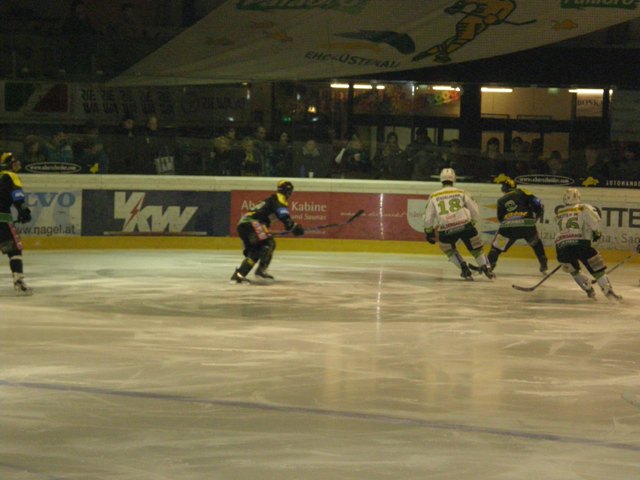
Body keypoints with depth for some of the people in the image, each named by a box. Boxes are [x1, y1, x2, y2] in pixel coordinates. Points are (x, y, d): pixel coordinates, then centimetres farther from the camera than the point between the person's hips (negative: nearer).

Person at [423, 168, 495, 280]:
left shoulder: (433, 196, 16)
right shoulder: (461, 192, 15)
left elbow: (428, 217, 17)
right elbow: (475, 211, 16)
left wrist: (429, 232, 29)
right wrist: (472, 223, 32)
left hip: (446, 230, 0)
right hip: (465, 225, 0)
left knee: (448, 249, 26)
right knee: (476, 247, 21)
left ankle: (465, 270, 16)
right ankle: (485, 268, 18)